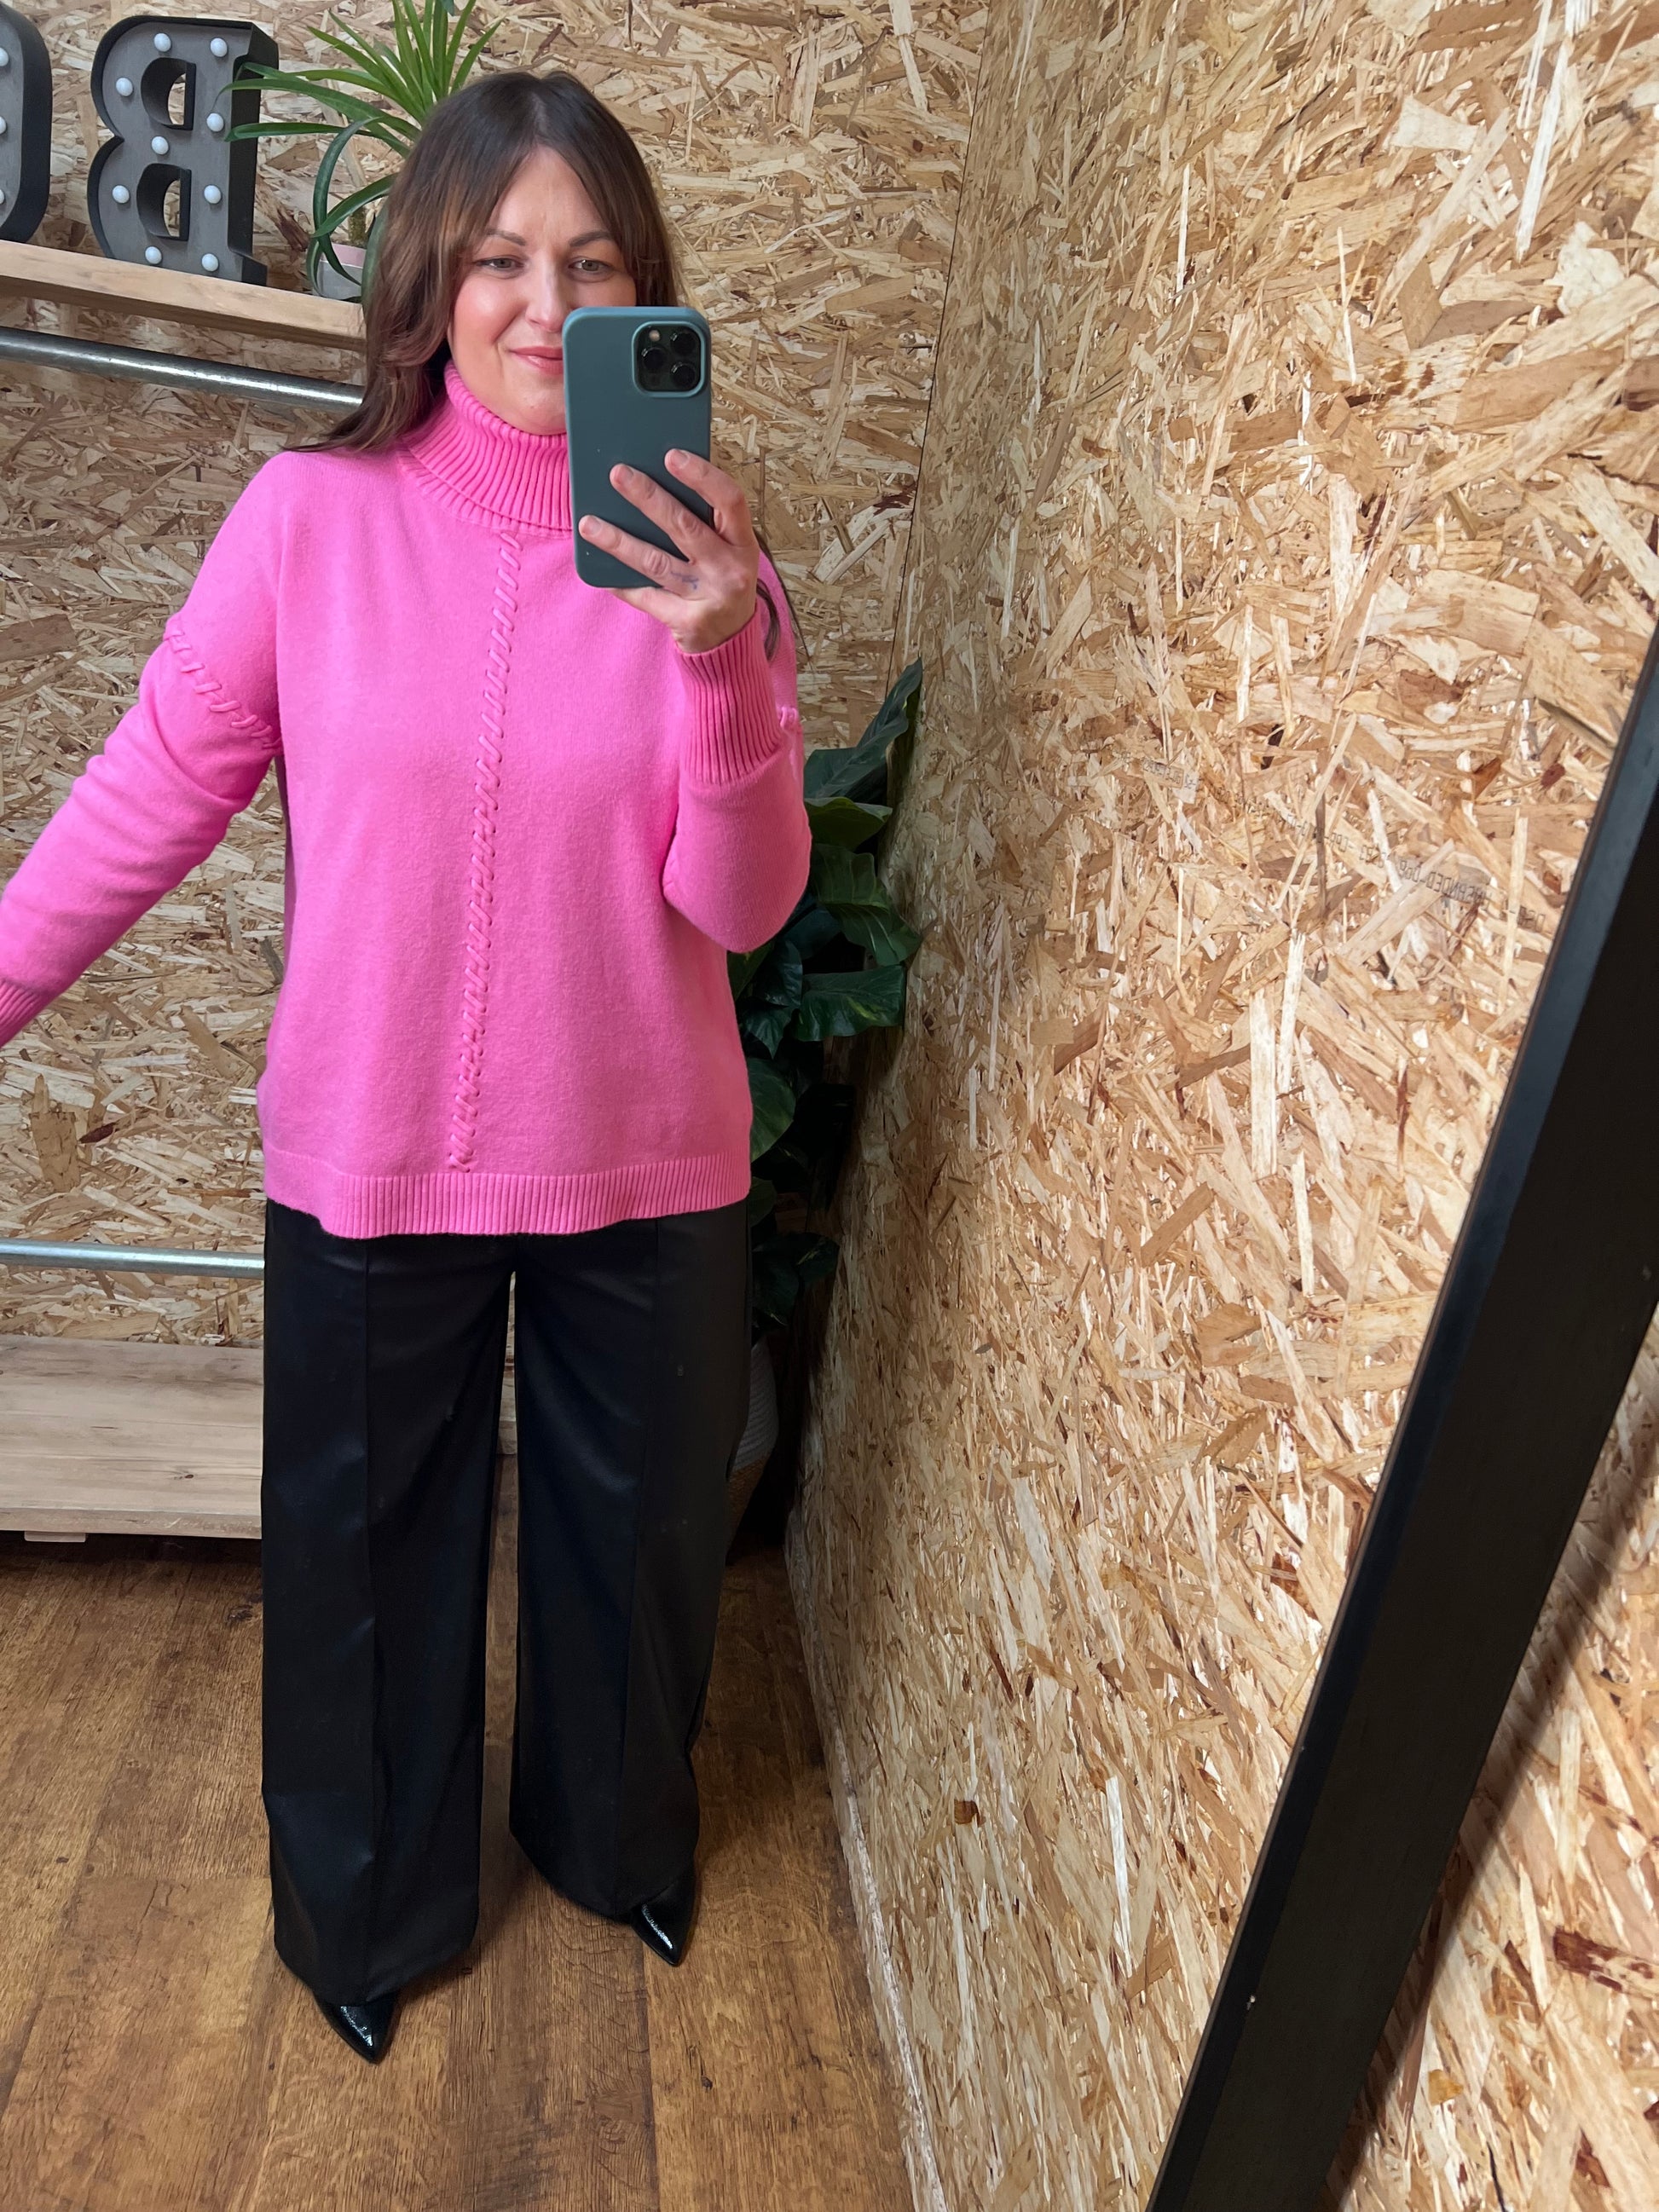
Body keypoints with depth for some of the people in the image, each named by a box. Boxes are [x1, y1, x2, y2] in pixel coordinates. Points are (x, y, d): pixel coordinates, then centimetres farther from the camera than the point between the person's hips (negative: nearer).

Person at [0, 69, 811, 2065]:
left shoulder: (698, 553, -4)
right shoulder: (312, 514, -8)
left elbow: (740, 908, -11)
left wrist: (720, 666, -26)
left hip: (643, 1170, 2)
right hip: (369, 1160, -1)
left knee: (636, 1531, 20)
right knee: (366, 1550, 18)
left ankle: (617, 1831, 53)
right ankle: (373, 1903, 49)